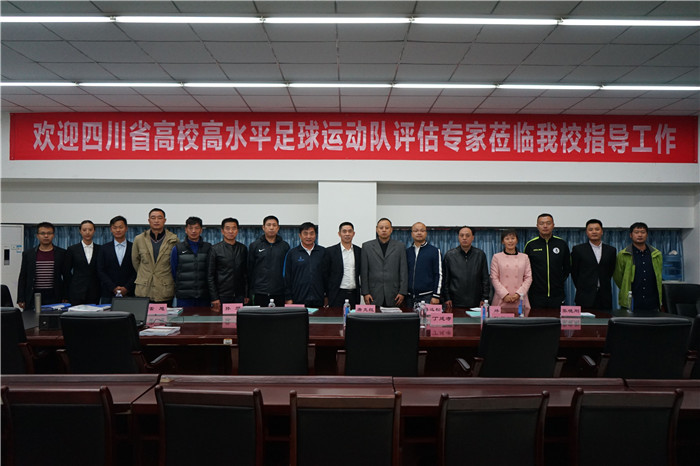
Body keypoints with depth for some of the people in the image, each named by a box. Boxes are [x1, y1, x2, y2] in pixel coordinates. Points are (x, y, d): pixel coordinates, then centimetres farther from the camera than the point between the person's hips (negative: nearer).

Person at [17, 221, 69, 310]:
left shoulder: (61, 253, 5)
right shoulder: (28, 254, 9)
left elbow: (66, 277, 5)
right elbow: (22, 278, 10)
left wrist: (65, 298, 0)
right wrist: (21, 300, 4)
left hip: (54, 298, -1)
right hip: (33, 298, 1)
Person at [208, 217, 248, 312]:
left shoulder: (243, 249, 10)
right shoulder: (215, 249, 1)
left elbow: (246, 273, 12)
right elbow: (210, 276, -2)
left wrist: (246, 295, 6)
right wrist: (214, 298, -8)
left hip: (239, 297, 2)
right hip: (222, 297, -2)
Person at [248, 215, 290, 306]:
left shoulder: (285, 246, 9)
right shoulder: (254, 245, 6)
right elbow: (249, 269, 6)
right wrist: (250, 292, 2)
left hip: (280, 293, 1)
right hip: (260, 293, -1)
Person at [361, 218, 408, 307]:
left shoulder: (399, 246, 8)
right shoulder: (367, 246, 7)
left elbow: (404, 271, 5)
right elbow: (364, 272, 5)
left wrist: (402, 292, -2)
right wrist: (365, 292, -2)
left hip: (394, 296, 0)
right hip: (374, 296, 0)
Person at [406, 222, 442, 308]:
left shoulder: (434, 251, 2)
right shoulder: (407, 252, 12)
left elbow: (439, 274, -2)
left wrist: (436, 295, -8)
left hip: (427, 297, -3)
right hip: (409, 297, 3)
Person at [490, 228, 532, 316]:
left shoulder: (524, 257, 12)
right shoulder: (497, 257, 8)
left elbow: (528, 278, 7)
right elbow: (494, 278, 3)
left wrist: (518, 294, -6)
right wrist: (505, 295, -8)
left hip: (520, 300, 1)